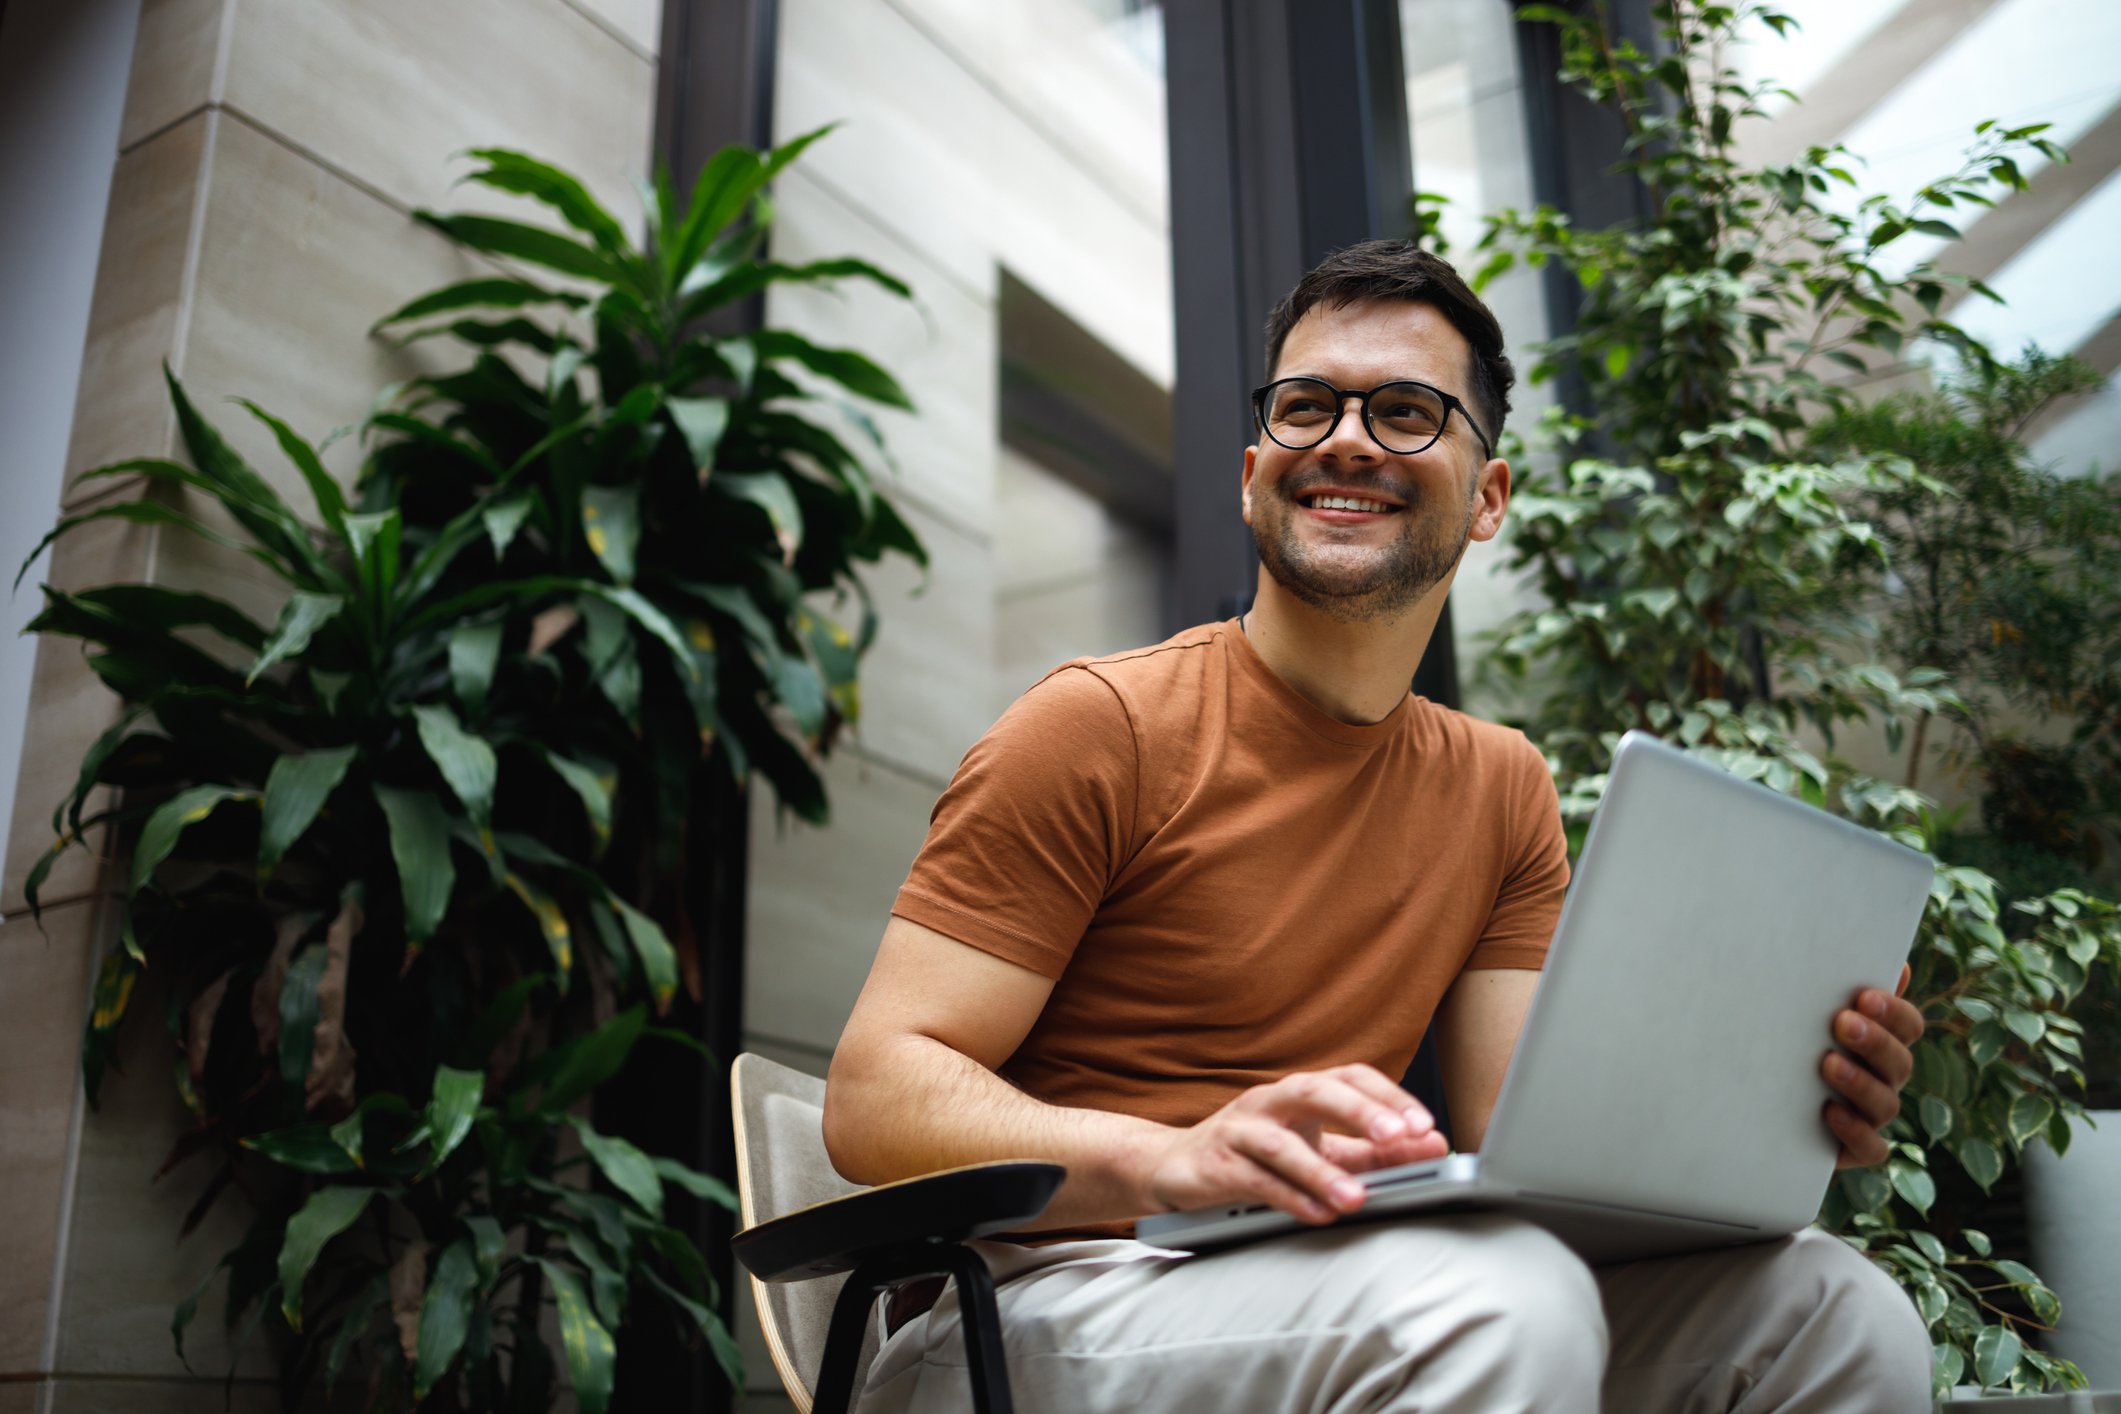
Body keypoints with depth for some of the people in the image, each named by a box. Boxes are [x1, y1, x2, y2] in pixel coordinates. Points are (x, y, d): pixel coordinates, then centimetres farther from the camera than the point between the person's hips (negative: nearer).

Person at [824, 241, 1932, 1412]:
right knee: (1507, 1299, -34)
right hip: (1049, 1299, -6)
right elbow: (876, 1098, -14)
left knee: (1834, 1309, -11)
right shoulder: (1099, 726, -9)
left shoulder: (1503, 789, 11)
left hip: (1325, 1294, 6)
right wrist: (1179, 1158, -32)